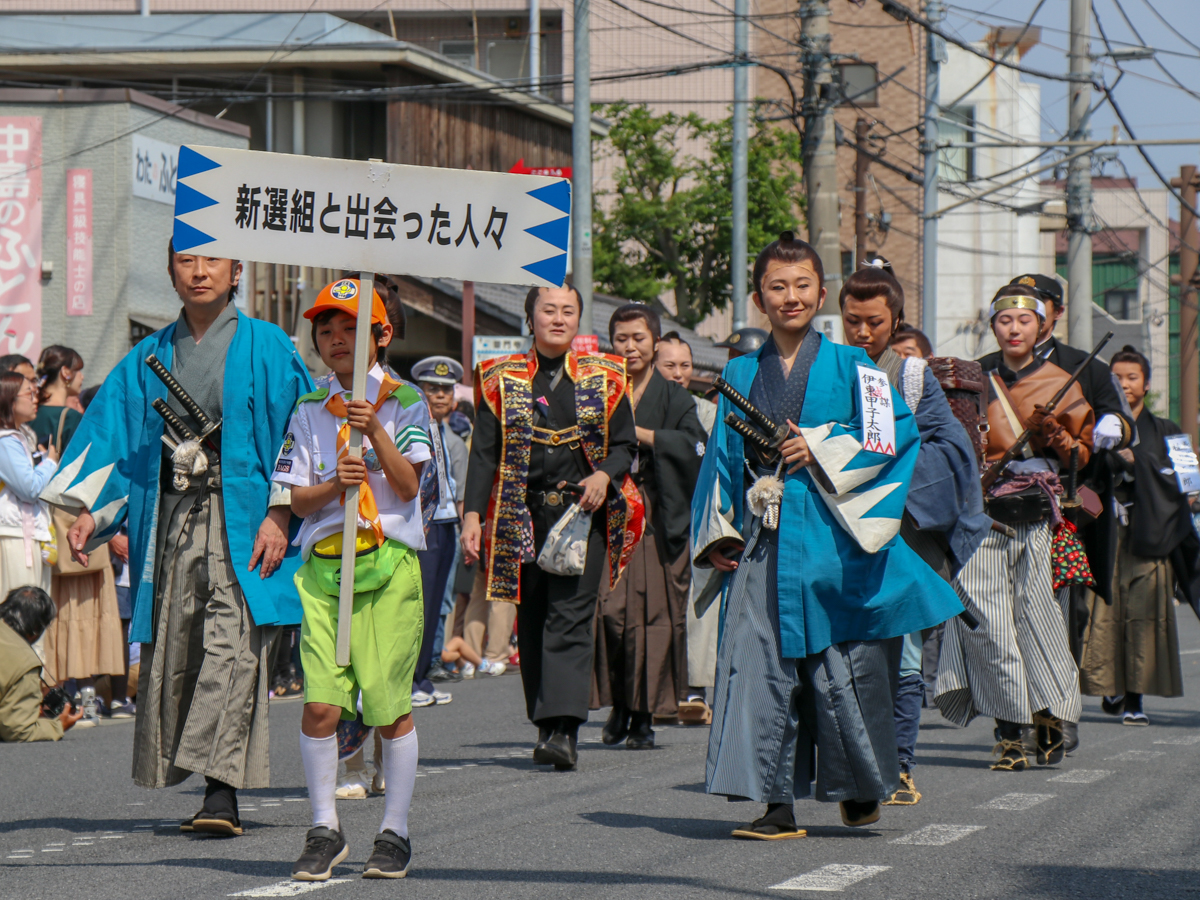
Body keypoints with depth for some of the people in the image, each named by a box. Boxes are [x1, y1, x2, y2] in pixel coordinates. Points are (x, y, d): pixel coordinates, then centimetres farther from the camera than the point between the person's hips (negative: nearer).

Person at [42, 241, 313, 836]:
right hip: (171, 517, 5)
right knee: (171, 649, 2)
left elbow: (295, 432, -1)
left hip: (240, 516, -5)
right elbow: (114, 438, 14)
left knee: (231, 646, -16)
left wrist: (280, 513, -12)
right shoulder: (151, 358, 16)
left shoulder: (265, 349, 4)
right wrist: (92, 513, 1)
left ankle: (222, 790, -23)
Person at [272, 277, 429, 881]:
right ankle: (324, 830, 5)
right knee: (320, 704, -6)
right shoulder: (309, 410, 13)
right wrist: (334, 484, -10)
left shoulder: (403, 401, 4)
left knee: (391, 707, -2)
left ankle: (395, 833, 10)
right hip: (324, 563, 2)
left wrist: (376, 432, -19)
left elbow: (407, 485, -6)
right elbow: (298, 499, 10)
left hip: (389, 563, -2)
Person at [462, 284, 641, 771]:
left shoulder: (604, 377, 8)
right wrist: (473, 514, -6)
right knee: (532, 620, 5)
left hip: (583, 515, -2)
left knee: (570, 616, -13)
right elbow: (484, 452, 3)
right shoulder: (502, 379, 7)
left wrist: (605, 476, -11)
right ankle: (546, 726, 16)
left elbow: (625, 443, 10)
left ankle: (563, 729, -21)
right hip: (523, 519, 2)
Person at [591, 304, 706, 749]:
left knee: (656, 615, -5)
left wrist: (643, 435, -12)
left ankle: (644, 715, 2)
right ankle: (618, 703, 5)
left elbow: (697, 446, -7)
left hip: (658, 519, -1)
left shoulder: (674, 398, 10)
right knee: (609, 610, -11)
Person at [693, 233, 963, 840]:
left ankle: (862, 789, 20)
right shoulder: (741, 375, 14)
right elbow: (722, 459, 15)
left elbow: (894, 430, -5)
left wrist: (820, 451, -11)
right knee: (759, 668, -7)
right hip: (764, 540, 3)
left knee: (841, 668, 0)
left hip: (831, 539, -3)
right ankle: (778, 805, -4)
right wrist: (718, 534, 6)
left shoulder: (849, 366, 5)